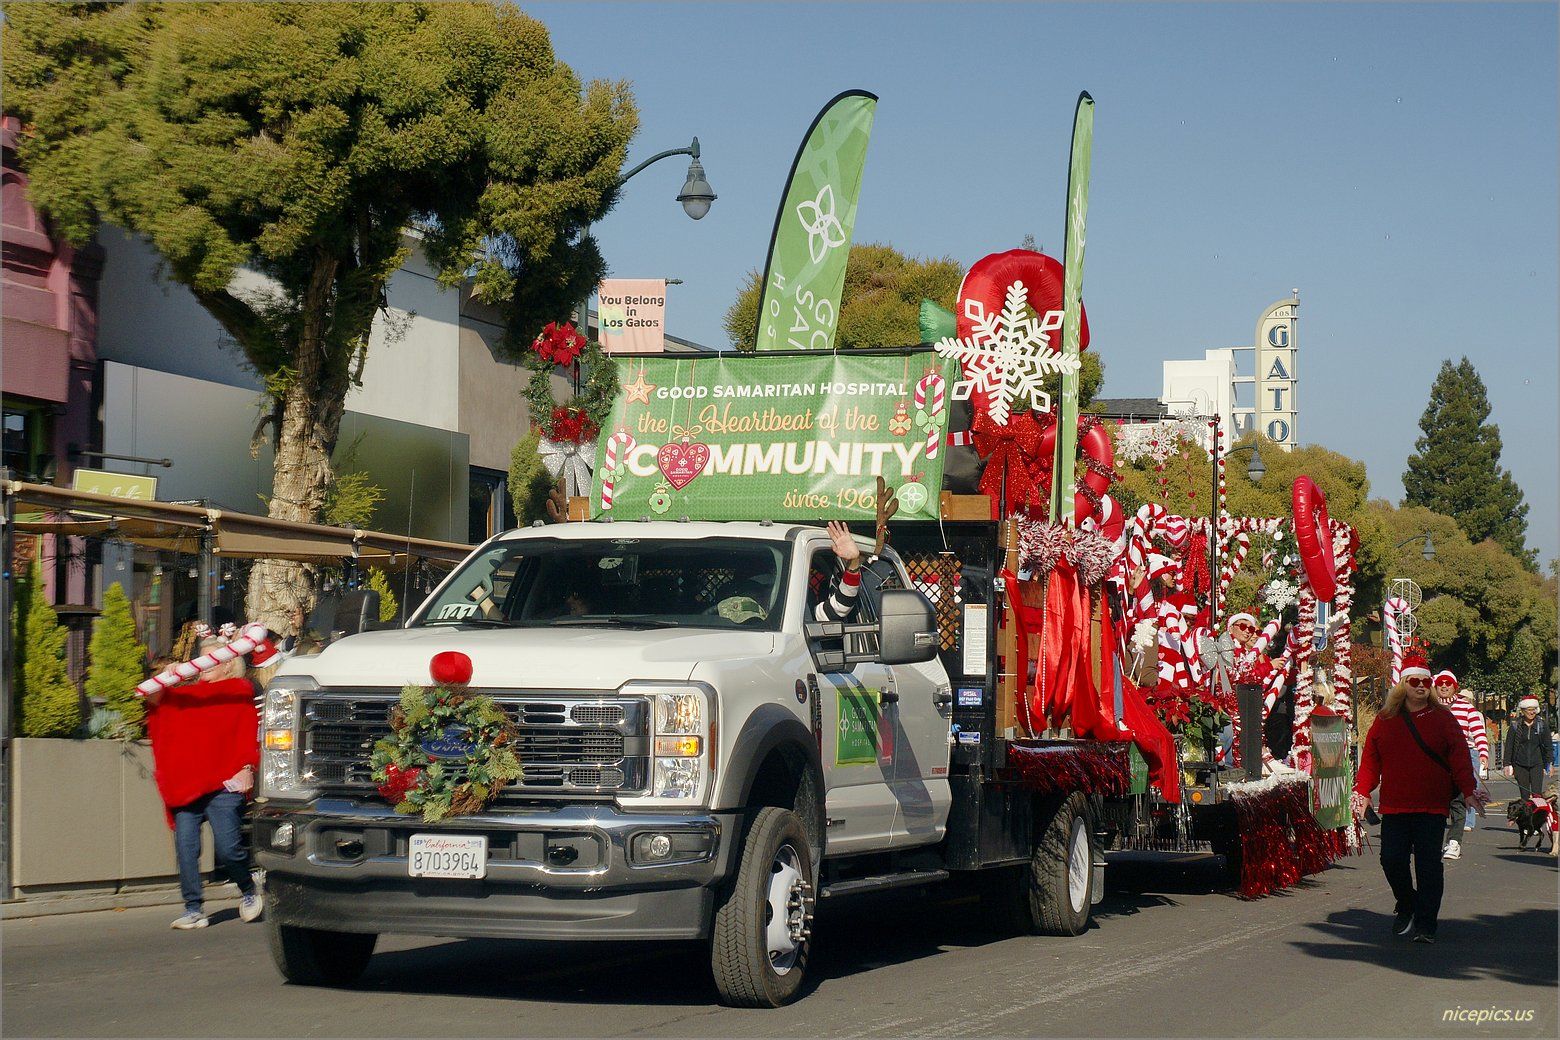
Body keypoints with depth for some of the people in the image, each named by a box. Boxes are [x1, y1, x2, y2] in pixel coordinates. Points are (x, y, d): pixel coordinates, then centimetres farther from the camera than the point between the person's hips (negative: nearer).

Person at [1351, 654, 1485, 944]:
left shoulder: (1442, 719, 5)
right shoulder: (1385, 720, 9)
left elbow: (1459, 757, 0)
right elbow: (1370, 759, 10)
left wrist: (1468, 789, -10)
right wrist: (1362, 790, 2)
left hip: (1432, 808, -2)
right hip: (1393, 808, 2)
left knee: (1429, 865, -4)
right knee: (1391, 860, 0)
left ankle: (1426, 923, 2)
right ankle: (1405, 906, 27)